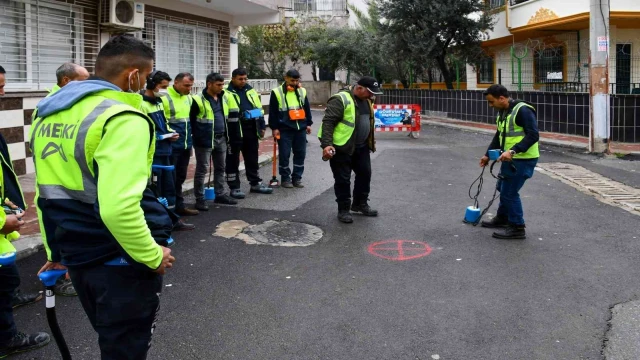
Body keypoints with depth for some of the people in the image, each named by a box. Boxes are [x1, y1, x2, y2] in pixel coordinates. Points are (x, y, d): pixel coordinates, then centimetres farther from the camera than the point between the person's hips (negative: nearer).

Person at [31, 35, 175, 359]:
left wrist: (55, 251, 25)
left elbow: (46, 194, 16)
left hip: (76, 255, 8)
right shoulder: (122, 118, -20)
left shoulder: (47, 115, 8)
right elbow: (118, 207, -32)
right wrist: (153, 256, -18)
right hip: (122, 259, -8)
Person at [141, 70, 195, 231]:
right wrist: (159, 136, -20)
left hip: (164, 151, 10)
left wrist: (171, 132, 7)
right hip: (152, 153, -9)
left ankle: (172, 219, 28)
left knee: (169, 187, 16)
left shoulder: (158, 102, 16)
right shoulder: (141, 103, -15)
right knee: (154, 189, -1)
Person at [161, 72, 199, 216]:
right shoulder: (165, 97, -13)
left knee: (180, 177, 15)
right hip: (171, 145, -7)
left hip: (185, 145, 7)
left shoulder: (188, 97, 12)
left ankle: (179, 206, 25)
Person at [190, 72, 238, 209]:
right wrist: (198, 136, -11)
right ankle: (200, 199, 7)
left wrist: (226, 134, 15)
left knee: (220, 168, 16)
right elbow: (191, 120, -10)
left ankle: (220, 195, 28)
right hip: (205, 141, -7)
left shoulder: (224, 97, 8)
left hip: (221, 139, 7)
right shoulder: (198, 100, -14)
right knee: (202, 170, 0)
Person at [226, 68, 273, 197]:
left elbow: (259, 108, 18)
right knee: (233, 160, 2)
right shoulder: (227, 93, -7)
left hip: (251, 130, 6)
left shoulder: (251, 91, 13)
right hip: (234, 132, -6)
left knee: (252, 158, 15)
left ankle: (255, 184, 27)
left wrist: (262, 126, 13)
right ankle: (234, 188, 10)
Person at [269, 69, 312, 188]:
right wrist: (274, 127, -8)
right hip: (285, 129, -4)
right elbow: (273, 112, -4)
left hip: (300, 128, 4)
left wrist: (308, 124, 13)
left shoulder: (302, 91, 10)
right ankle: (285, 178, 11)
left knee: (300, 154, 7)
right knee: (284, 155, -1)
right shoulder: (277, 92, -4)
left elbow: (307, 108, 17)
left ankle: (297, 178, 18)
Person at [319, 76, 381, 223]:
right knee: (343, 179, 1)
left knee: (365, 174, 13)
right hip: (341, 148, -8)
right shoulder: (340, 100, -19)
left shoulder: (365, 100, 9)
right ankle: (343, 210, 14)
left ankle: (360, 204, 28)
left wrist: (370, 141, 25)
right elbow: (328, 122, -23)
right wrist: (326, 144, -31)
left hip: (360, 147, 8)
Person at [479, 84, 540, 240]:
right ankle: (502, 218, 40)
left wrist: (512, 151, -32)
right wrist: (487, 155, 20)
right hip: (510, 158, 10)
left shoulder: (522, 110, -20)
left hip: (523, 159, -10)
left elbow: (533, 135, -26)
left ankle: (517, 228, 6)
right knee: (503, 188, 21)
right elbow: (499, 136, 22)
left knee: (510, 192, -6)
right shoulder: (502, 112, 10)